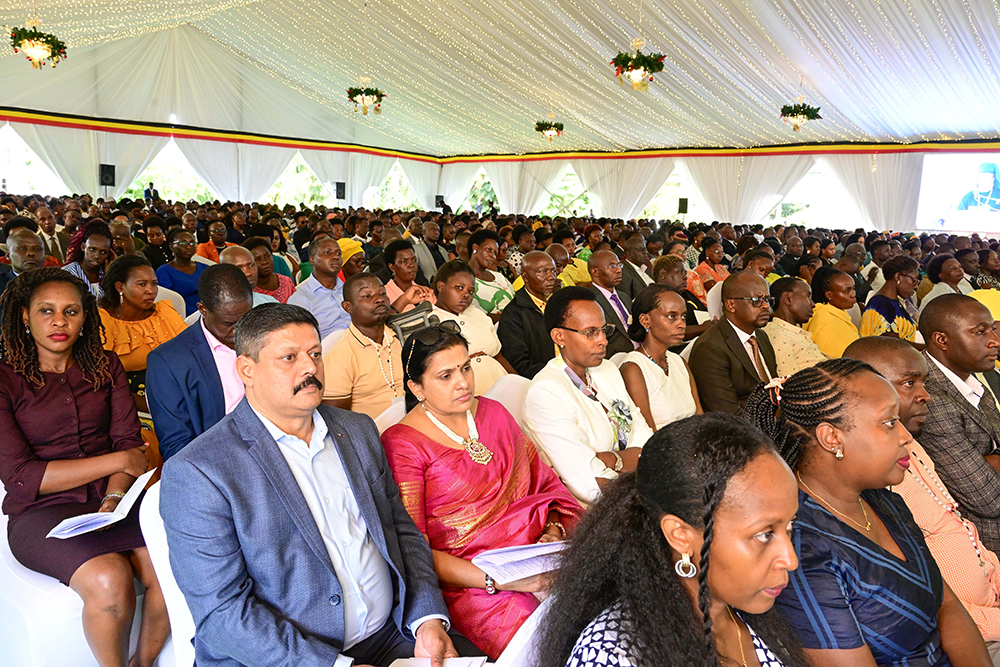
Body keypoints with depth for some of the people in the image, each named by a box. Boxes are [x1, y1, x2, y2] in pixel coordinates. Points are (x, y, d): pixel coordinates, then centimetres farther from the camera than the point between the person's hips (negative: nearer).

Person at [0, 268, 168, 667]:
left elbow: (128, 441, 3)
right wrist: (117, 461, -11)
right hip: (41, 513, -3)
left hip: (112, 499, 3)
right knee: (108, 579, -30)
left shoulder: (105, 367, 10)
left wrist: (115, 497, -16)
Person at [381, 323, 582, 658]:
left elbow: (546, 483, 16)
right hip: (471, 581, -6)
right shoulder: (402, 445, -4)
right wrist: (495, 579, -17)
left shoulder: (492, 412, 15)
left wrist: (555, 531, -5)